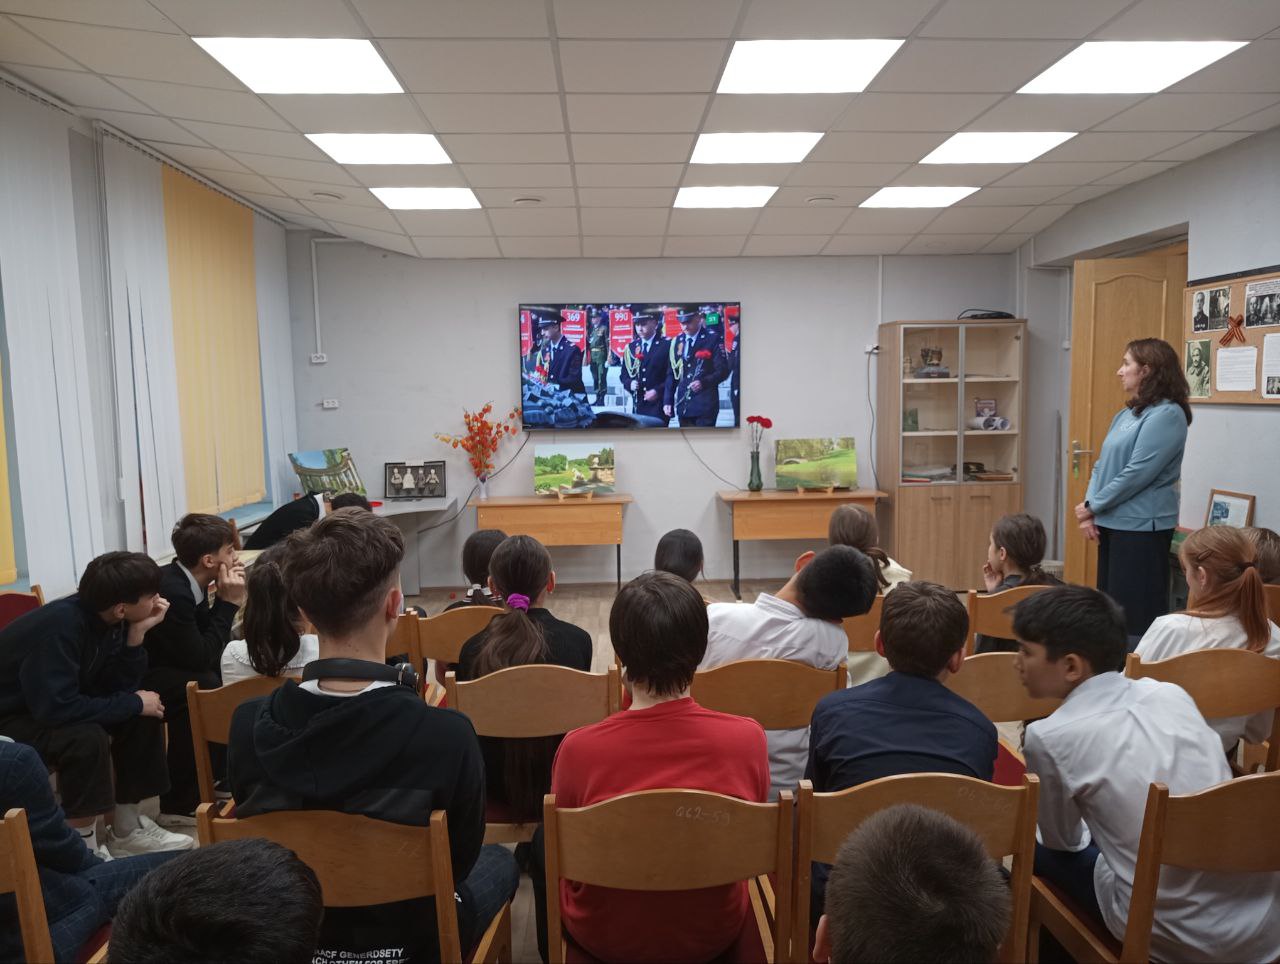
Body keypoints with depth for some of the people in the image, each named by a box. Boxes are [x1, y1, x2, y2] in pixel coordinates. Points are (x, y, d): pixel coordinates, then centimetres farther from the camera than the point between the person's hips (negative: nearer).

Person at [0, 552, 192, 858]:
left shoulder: (105, 618, -8)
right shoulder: (61, 625, -32)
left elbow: (119, 688, -6)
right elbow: (55, 708, -37)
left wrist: (137, 634, -20)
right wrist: (135, 703, -27)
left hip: (48, 705, 8)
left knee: (145, 714, -5)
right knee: (87, 737, -32)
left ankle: (125, 831, 5)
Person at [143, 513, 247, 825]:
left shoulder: (187, 581, 0)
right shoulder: (170, 590, -29)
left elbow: (208, 642, 4)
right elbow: (200, 657, -25)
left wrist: (226, 600, -8)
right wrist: (229, 602, -21)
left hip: (153, 666, 10)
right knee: (205, 686, -29)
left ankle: (216, 775, 15)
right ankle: (179, 805, -17)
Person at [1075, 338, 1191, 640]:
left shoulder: (1167, 414, -14)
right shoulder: (1126, 414, 13)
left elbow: (1137, 473, -20)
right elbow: (1102, 465, 13)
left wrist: (1093, 506, -11)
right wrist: (1089, 510, -1)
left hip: (1142, 527, -9)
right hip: (1112, 523, 9)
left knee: (1137, 609, -2)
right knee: (1111, 603, 16)